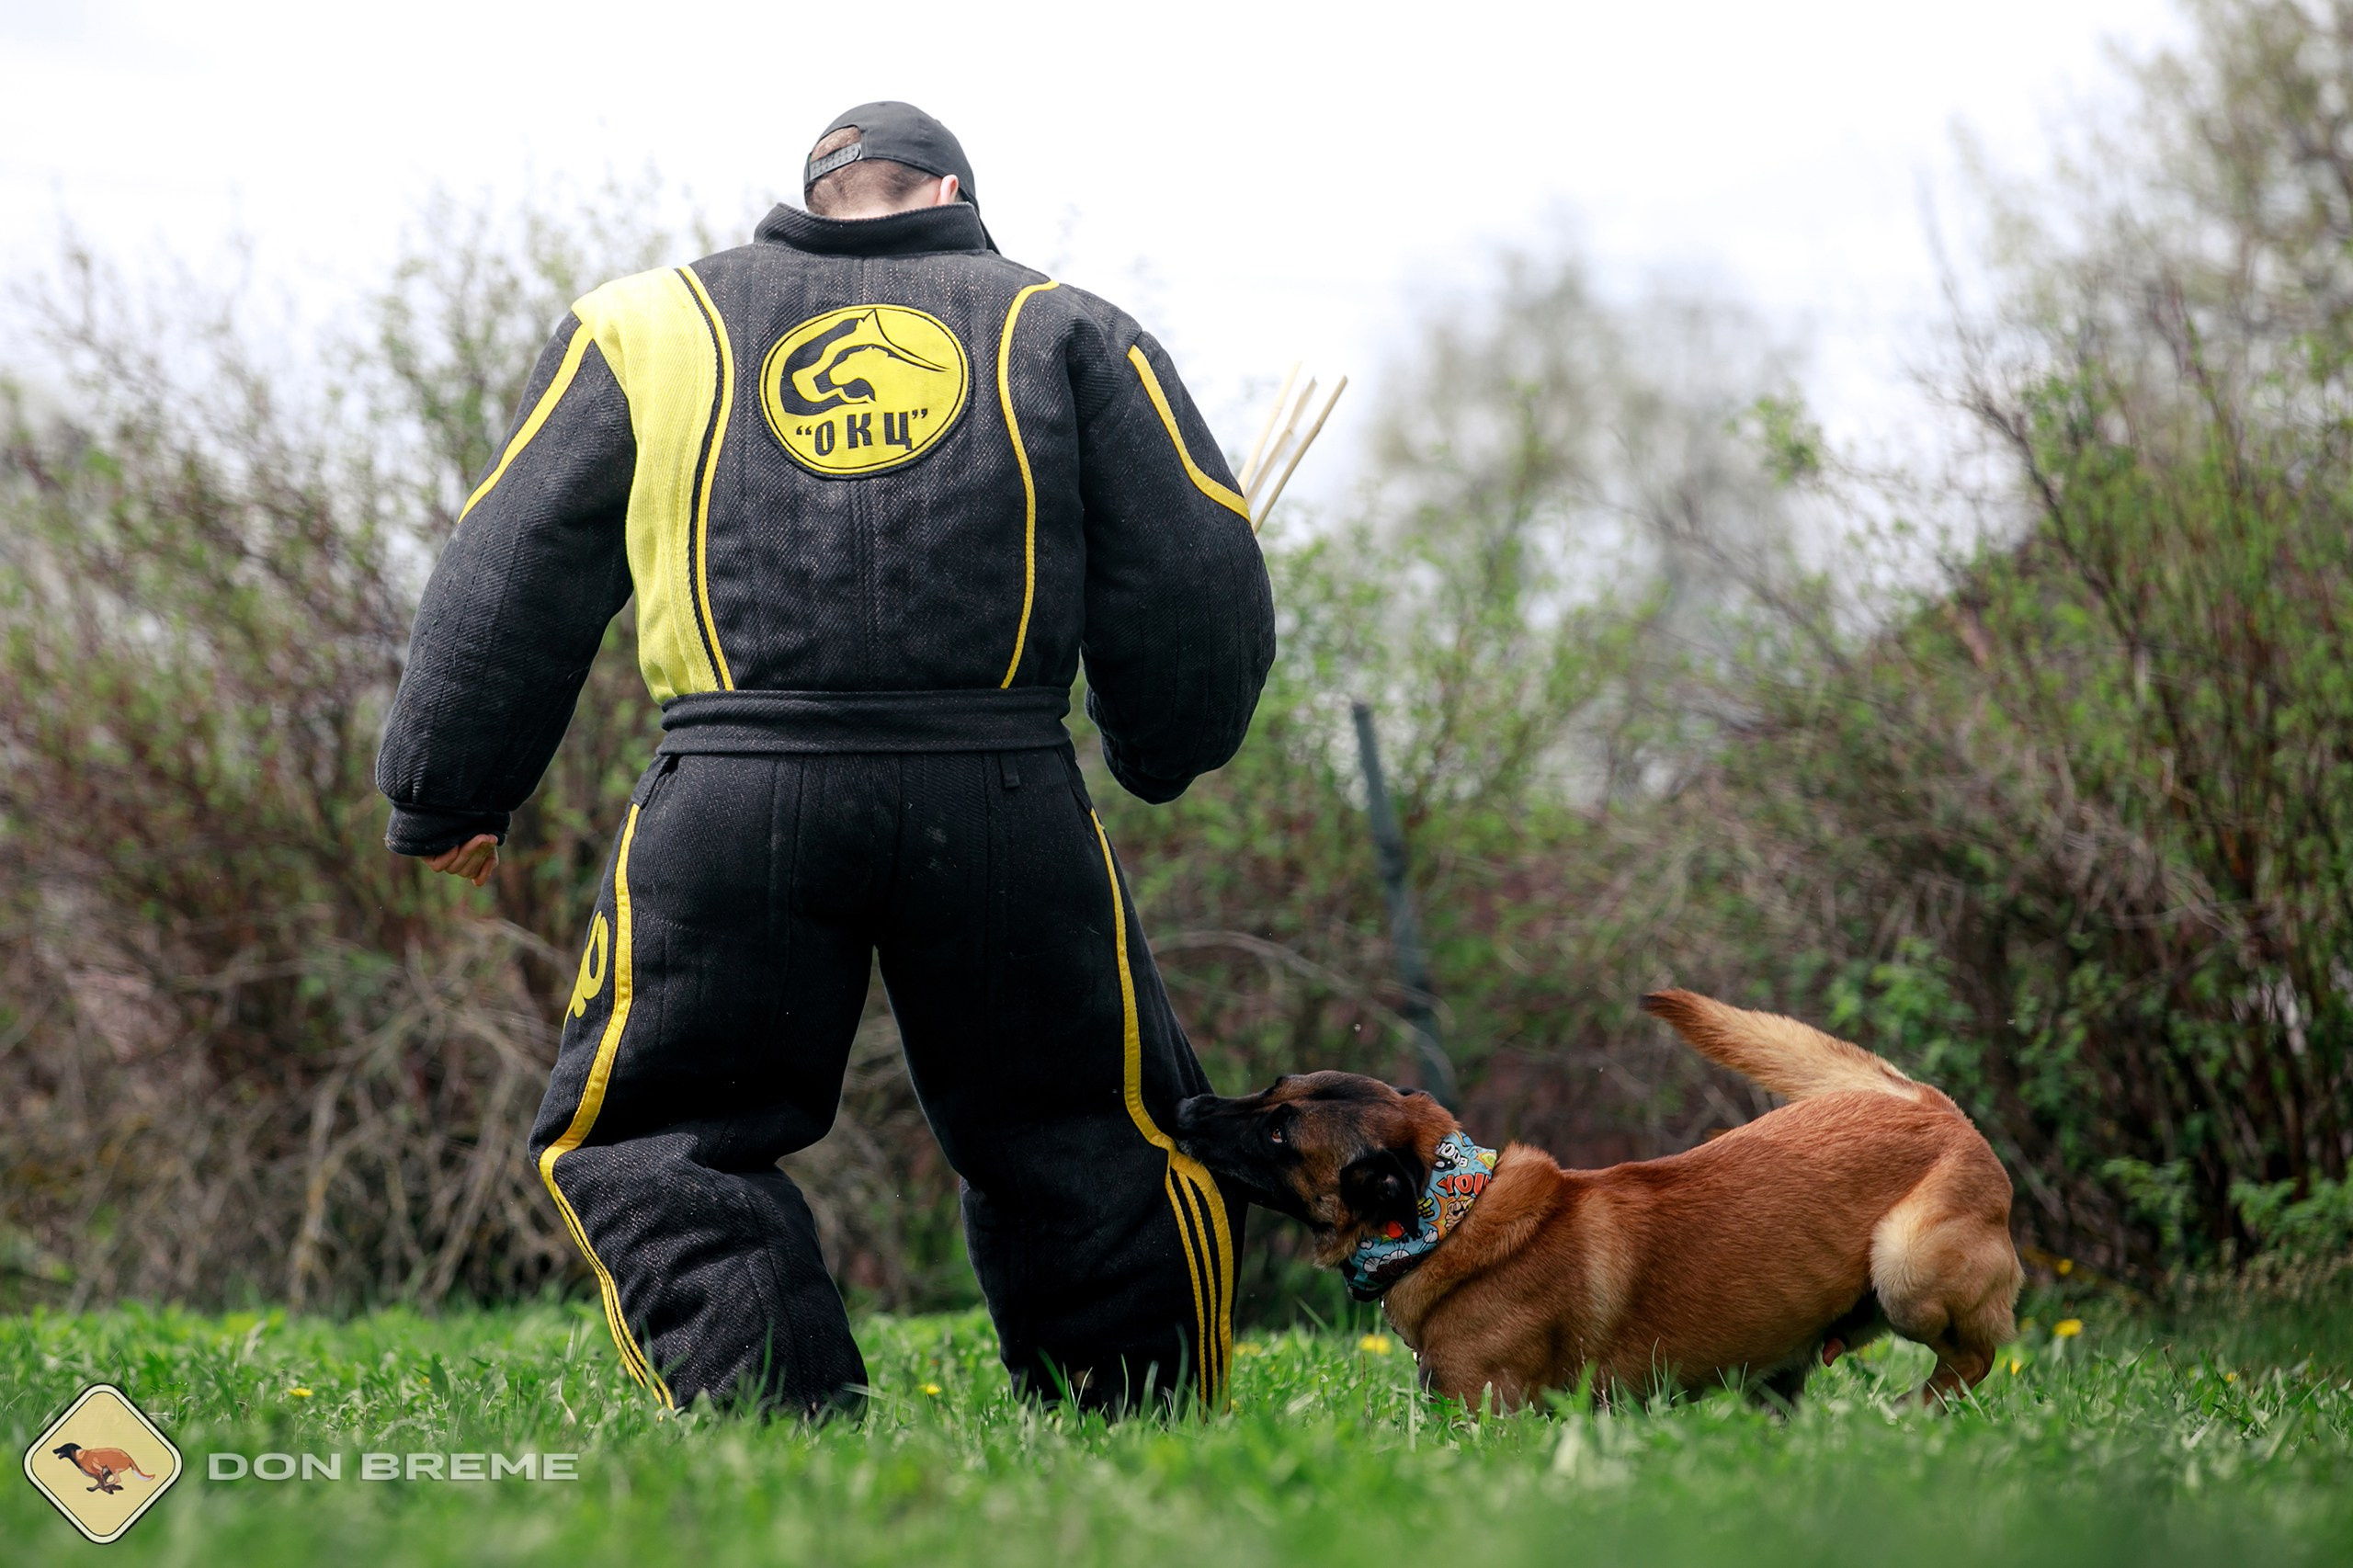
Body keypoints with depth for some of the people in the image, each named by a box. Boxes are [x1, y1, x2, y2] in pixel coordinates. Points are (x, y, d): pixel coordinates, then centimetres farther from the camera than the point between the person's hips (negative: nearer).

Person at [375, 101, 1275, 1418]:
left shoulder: (646, 325, 19)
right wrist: (1160, 757, 30)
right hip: (1003, 800, 1)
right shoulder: (1066, 330, 19)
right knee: (1089, 1140, 16)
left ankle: (784, 1416, -8)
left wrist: (448, 795, 24)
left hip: (735, 797, -1)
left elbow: (513, 579, 17)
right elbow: (1200, 585, 13)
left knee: (647, 1137, 10)